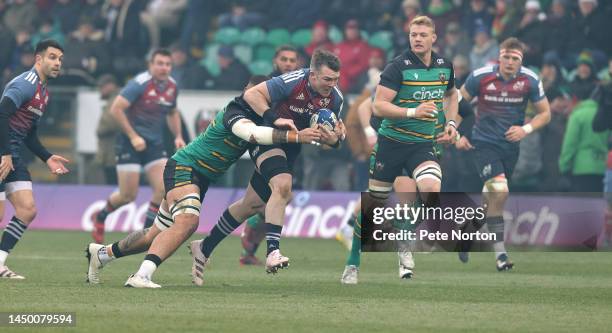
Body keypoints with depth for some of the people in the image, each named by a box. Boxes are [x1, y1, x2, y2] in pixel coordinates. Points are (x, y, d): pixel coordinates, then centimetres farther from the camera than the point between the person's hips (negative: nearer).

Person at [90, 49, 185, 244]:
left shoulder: (172, 87, 4)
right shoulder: (140, 84, -17)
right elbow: (116, 109, -20)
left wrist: (178, 136, 7)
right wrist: (133, 136, -21)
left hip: (155, 144, 6)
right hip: (130, 144, -6)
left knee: (163, 188, -12)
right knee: (129, 195, -4)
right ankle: (100, 218, 26)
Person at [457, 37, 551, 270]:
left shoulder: (530, 80, -6)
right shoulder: (480, 76, -11)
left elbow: (545, 113, 3)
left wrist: (526, 129, -14)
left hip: (511, 145, 4)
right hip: (484, 143, -4)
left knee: (494, 199, 11)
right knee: (499, 192, -22)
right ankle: (500, 254, -20)